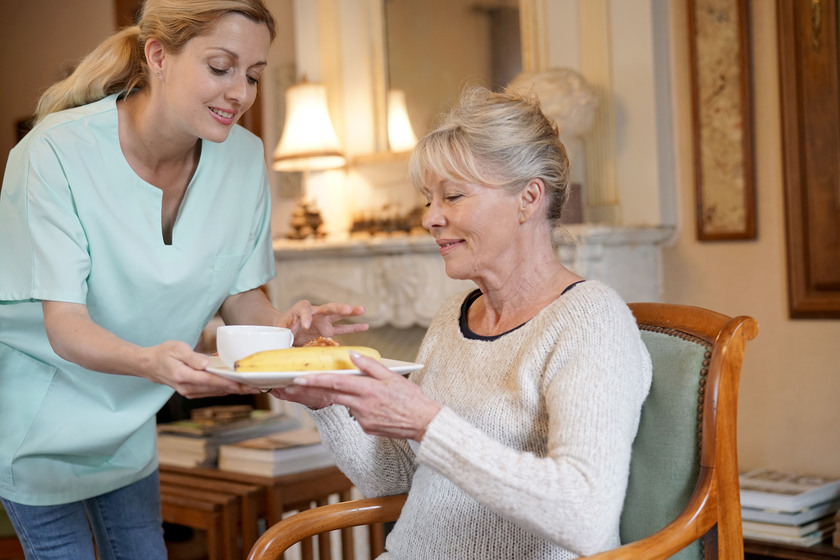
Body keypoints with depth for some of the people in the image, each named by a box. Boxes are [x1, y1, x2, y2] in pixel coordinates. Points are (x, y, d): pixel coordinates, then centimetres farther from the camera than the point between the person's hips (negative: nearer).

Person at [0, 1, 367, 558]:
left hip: (129, 410, 5)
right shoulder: (57, 152, -27)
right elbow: (64, 325, -29)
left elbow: (239, 295, -5)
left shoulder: (244, 157, -13)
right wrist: (150, 361, -49)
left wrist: (283, 323, -28)